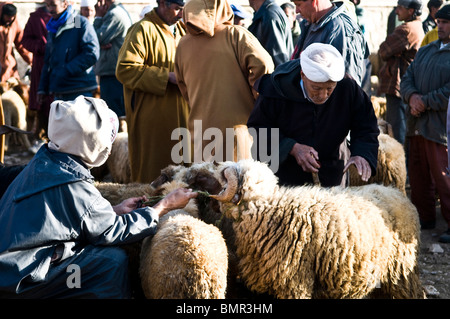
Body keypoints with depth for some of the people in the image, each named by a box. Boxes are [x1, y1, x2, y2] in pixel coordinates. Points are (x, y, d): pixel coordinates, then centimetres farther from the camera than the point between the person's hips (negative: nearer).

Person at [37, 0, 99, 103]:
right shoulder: (52, 29, 20)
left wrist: (66, 71, -15)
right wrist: (42, 88, 15)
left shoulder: (81, 23, -4)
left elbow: (92, 54, -14)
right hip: (58, 93, 7)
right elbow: (48, 61, 24)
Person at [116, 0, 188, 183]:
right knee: (152, 171, -3)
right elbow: (125, 69, -16)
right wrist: (167, 76, -18)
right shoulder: (143, 29, -7)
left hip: (180, 115, 7)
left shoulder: (181, 30, 17)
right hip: (152, 118, -7)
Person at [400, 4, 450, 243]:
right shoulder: (426, 50, 18)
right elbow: (407, 79, 14)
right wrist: (412, 96, -6)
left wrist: (425, 102, -17)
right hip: (417, 124, 8)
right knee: (418, 174, 14)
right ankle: (425, 217, 28)